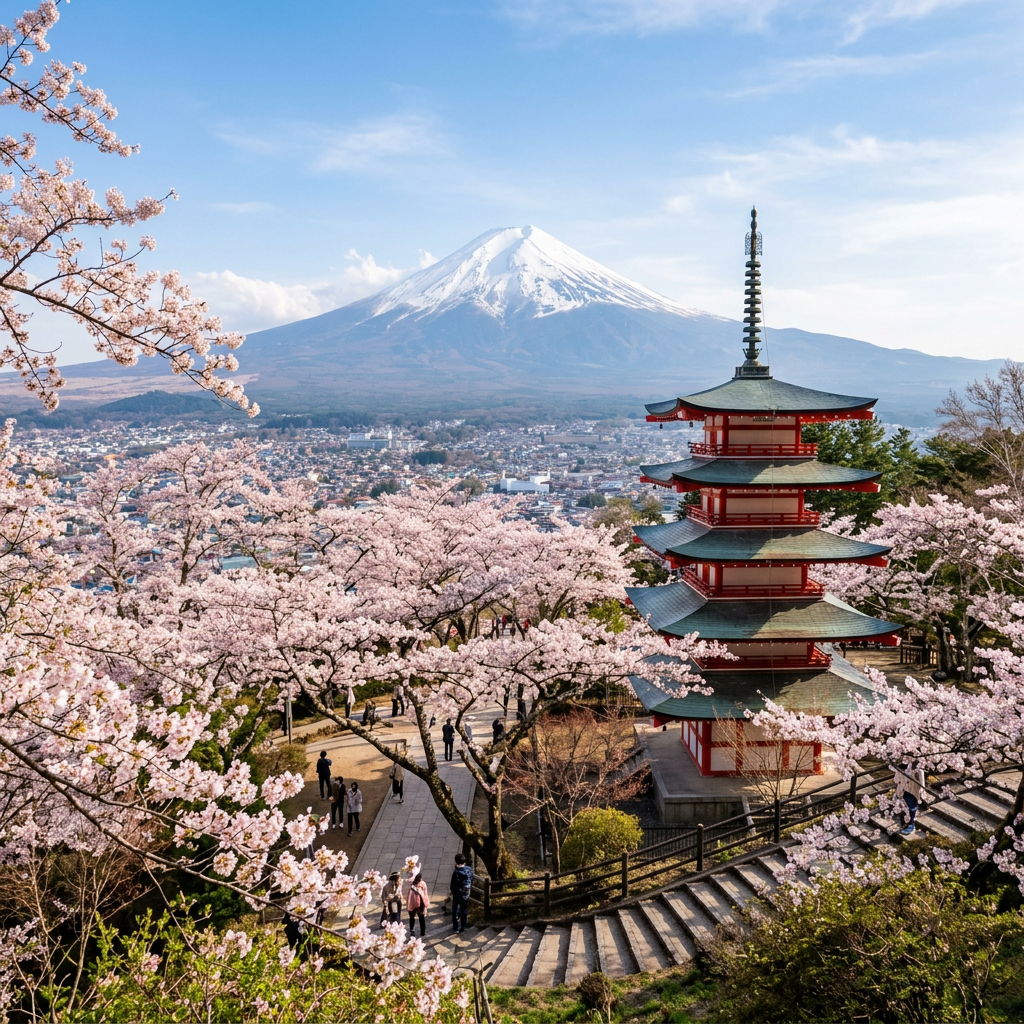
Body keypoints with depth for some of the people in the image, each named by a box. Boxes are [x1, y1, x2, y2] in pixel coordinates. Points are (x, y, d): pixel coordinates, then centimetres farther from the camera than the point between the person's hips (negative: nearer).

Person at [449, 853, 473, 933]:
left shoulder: (456, 872, -27)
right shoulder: (469, 870, -12)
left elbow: (453, 885, -19)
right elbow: (471, 881, -1)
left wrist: (452, 892, -2)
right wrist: (470, 890, 12)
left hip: (457, 894, -5)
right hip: (466, 894, 5)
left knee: (456, 911, 14)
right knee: (464, 910, 21)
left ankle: (457, 927, 22)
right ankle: (463, 926, 31)